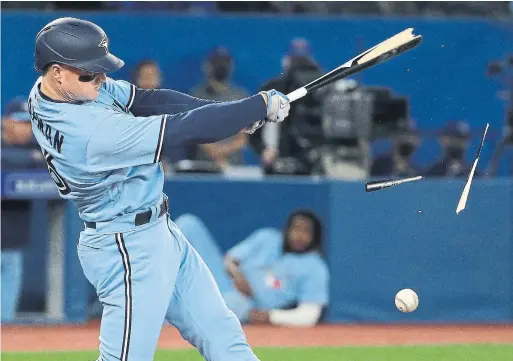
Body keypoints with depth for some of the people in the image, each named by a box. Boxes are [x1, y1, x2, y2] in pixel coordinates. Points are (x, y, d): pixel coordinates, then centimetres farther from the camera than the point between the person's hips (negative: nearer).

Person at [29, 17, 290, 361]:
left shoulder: (53, 90, -4)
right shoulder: (93, 130, -32)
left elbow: (147, 100, -2)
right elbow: (184, 129, -28)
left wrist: (233, 112, -12)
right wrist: (260, 105, -19)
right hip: (129, 251, -10)